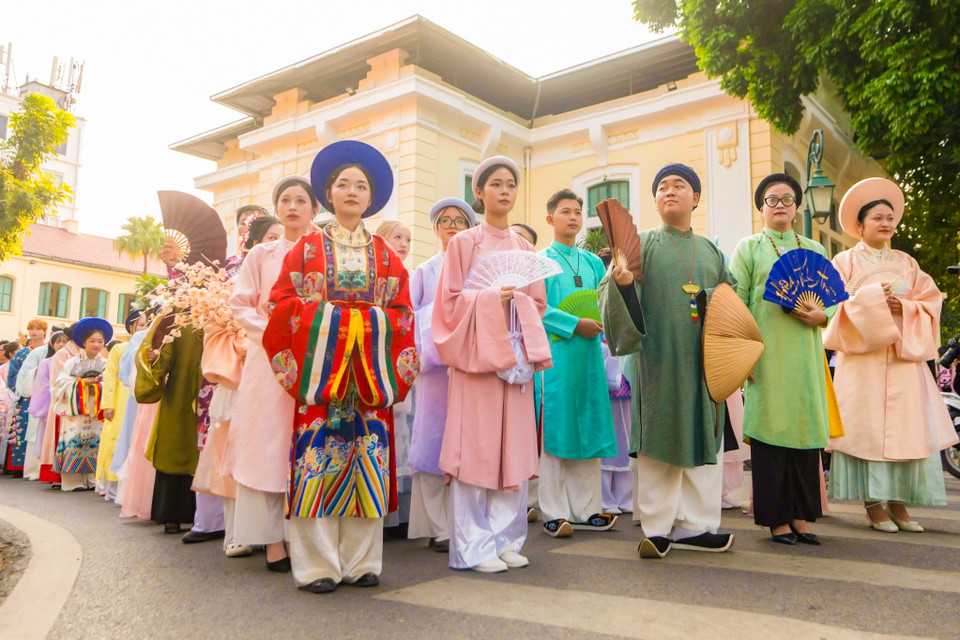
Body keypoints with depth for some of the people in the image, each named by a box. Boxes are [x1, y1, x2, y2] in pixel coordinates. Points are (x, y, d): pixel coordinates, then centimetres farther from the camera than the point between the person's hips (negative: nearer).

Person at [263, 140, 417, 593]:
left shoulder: (385, 254, 15)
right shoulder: (308, 247, 10)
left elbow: (402, 311, 9)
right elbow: (282, 303, 2)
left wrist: (371, 323, -8)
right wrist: (328, 317, -10)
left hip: (370, 369, 2)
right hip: (319, 364, -2)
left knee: (367, 458, 1)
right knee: (317, 455, -5)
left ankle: (360, 561, 10)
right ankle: (317, 565, 3)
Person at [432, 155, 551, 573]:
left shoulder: (523, 248, 15)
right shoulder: (463, 243, 3)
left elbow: (538, 302, 16)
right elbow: (450, 301, -3)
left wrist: (519, 303, -4)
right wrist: (490, 299, -15)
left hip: (515, 355, 4)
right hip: (476, 355, -4)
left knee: (512, 450, 5)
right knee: (475, 449, -4)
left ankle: (506, 539, 17)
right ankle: (474, 547, 6)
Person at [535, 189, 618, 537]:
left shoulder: (594, 263, 18)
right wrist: (575, 325, -16)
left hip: (588, 354, 5)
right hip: (554, 353, -5)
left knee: (588, 429, 6)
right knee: (554, 431, -3)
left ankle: (585, 509, 15)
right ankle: (554, 512, 4)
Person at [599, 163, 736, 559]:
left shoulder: (711, 251, 15)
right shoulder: (643, 245, 4)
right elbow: (611, 292, -6)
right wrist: (620, 281, -27)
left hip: (703, 362, 4)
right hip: (659, 359, -4)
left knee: (703, 439, 5)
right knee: (659, 440, -1)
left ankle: (693, 526, 15)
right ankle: (657, 527, 9)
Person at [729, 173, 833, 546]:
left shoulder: (814, 250, 17)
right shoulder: (749, 248, 7)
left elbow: (834, 298, 16)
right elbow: (736, 304, -1)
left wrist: (820, 315, -7)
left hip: (805, 352, 4)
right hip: (768, 353, -3)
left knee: (805, 426, 5)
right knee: (770, 428, -2)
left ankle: (801, 515, 15)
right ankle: (776, 518, 7)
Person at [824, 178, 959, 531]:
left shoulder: (907, 263, 17)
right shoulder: (846, 261, 7)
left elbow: (929, 303, 11)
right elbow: (835, 305, -2)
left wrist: (904, 307, -8)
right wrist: (873, 298, -13)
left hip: (904, 357, 4)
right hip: (863, 356, -3)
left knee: (904, 425, -1)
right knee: (867, 425, -6)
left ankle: (898, 502, 7)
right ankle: (872, 503, 0)